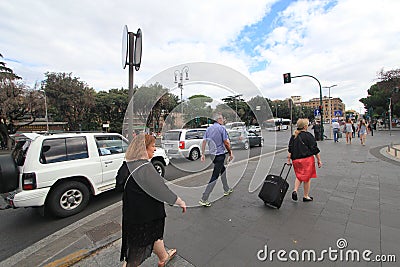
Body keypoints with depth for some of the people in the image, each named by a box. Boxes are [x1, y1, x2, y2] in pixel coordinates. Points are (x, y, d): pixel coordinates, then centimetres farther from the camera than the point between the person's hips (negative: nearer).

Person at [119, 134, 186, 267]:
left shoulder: (128, 165, -4)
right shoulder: (145, 168, -30)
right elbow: (161, 190, -25)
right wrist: (180, 202, -11)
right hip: (144, 215, -9)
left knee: (155, 234, 28)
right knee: (139, 247, 14)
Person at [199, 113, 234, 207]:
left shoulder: (208, 129, 8)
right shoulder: (222, 128, -10)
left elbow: (204, 141, 5)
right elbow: (226, 142, -11)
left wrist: (203, 154, 9)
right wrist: (230, 153, 1)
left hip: (212, 155, 8)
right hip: (220, 155, -8)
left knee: (223, 170, 27)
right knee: (214, 177, -5)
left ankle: (226, 190, 41)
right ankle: (204, 199, -5)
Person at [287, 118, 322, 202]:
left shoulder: (293, 136, 5)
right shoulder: (308, 136, -9)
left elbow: (290, 150, 6)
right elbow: (315, 149, -7)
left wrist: (288, 160, 11)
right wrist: (319, 160, 2)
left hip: (296, 160, 5)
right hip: (307, 159, -4)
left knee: (299, 176, 22)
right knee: (307, 178, 10)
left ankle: (295, 190, 5)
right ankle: (306, 196, 22)